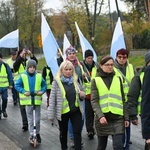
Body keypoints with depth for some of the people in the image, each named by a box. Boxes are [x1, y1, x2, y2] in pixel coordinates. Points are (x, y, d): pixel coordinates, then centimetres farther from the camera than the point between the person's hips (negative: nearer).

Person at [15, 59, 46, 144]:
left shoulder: (39, 76, -4)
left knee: (38, 118, 10)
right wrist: (23, 92, -17)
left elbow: (44, 85, 6)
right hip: (28, 99, -1)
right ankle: (31, 135, 16)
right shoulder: (23, 76, -7)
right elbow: (17, 85, -5)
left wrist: (42, 91, -12)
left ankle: (38, 133, 27)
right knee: (30, 118, 9)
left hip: (37, 99, 1)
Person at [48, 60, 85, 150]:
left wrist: (82, 94, -9)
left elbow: (80, 96, 16)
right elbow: (52, 98, -9)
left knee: (77, 132, 0)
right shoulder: (57, 81, -9)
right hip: (63, 112, -2)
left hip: (76, 111, 2)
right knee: (63, 132, 15)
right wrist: (51, 114, -11)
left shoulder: (75, 80, 3)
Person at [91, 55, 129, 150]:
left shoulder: (118, 79, 9)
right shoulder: (96, 81, 1)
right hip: (102, 118, -1)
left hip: (118, 118, 1)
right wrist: (100, 115, -21)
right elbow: (94, 101, -7)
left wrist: (126, 117, 5)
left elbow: (123, 100, 11)